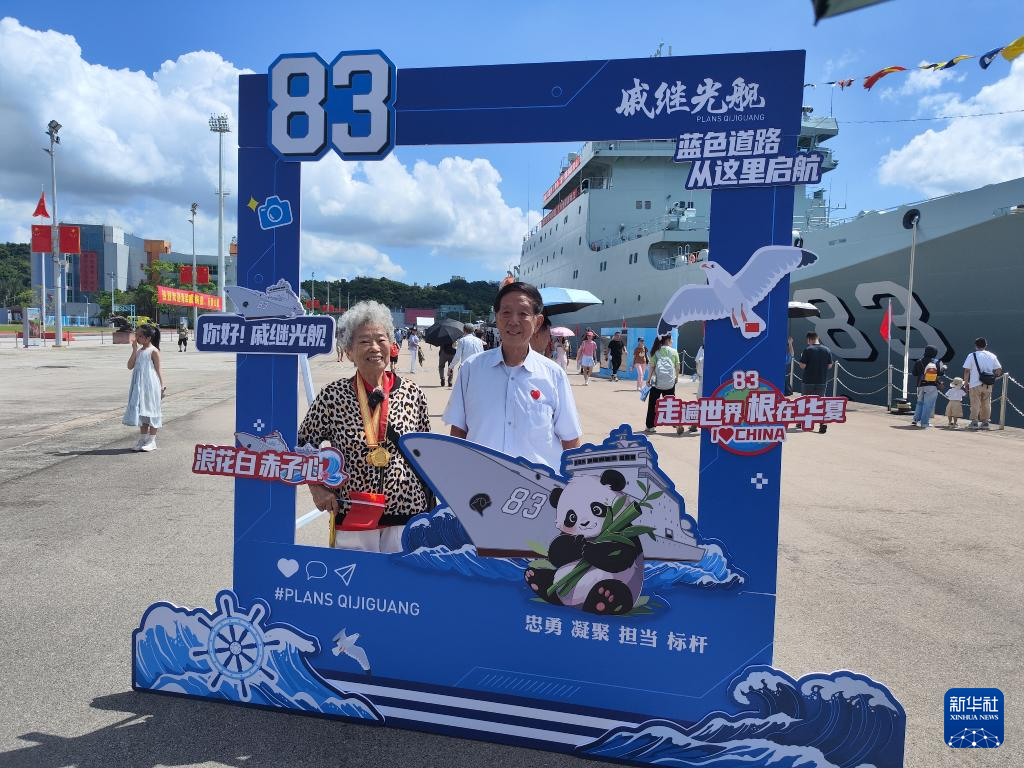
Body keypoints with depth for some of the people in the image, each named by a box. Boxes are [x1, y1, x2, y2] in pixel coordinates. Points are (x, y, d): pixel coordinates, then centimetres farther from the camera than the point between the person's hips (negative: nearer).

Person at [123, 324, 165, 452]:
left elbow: (158, 370, -6)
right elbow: (130, 366, 1)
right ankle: (142, 440, 19)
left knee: (150, 412, 0)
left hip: (150, 387, -7)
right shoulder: (138, 350, 12)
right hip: (139, 386, 7)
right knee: (141, 414, 11)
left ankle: (151, 441, 7)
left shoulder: (153, 351, -7)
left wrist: (162, 387, -9)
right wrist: (134, 349, -4)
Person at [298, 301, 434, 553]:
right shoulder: (332, 396, -6)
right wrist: (317, 488, -3)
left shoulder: (413, 394, -1)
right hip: (351, 522, -1)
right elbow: (303, 446, 7)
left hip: (408, 516, 1)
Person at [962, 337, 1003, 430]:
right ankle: (985, 422, 14)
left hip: (975, 384, -3)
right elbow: (999, 370, 6)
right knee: (986, 404, 11)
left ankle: (974, 422, -3)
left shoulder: (972, 356, -4)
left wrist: (966, 383, -1)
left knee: (975, 404, 0)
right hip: (988, 385, 4)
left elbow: (966, 371, -7)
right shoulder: (992, 356, 8)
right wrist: (992, 378, 18)